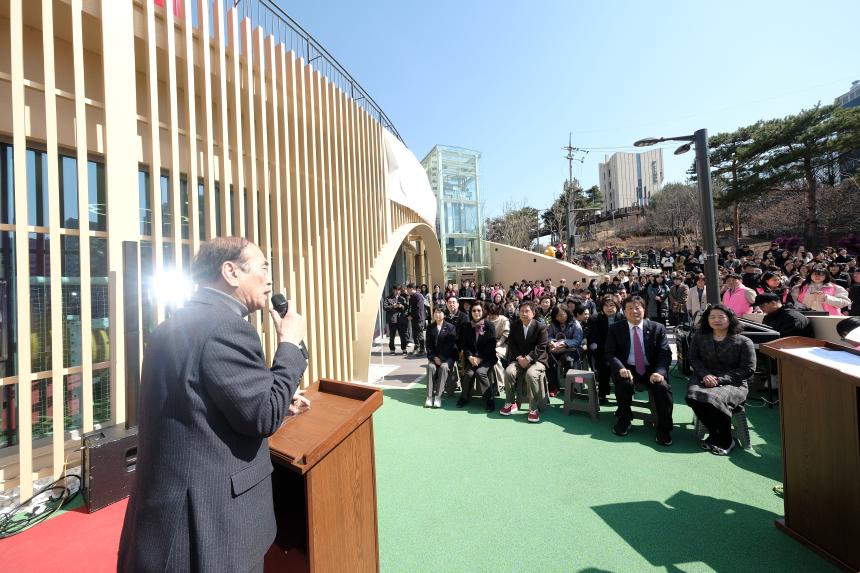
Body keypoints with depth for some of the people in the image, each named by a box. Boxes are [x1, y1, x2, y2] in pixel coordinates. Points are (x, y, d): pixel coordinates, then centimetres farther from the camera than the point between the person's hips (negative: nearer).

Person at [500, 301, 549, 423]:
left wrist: (528, 358, -22)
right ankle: (510, 403, -7)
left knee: (531, 374, -34)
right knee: (508, 372, -25)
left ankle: (533, 408, -19)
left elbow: (541, 347, -12)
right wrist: (519, 357, -11)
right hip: (519, 359, 4)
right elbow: (511, 343, 4)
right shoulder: (514, 326, 6)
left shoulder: (541, 327, -6)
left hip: (536, 359, -3)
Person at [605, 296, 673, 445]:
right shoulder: (615, 328, -1)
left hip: (651, 370, 1)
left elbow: (665, 353, -3)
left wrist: (660, 372, -22)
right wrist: (621, 368, -24)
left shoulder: (657, 328, 2)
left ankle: (663, 429, -6)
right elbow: (610, 354, -4)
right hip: (626, 369, -1)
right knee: (624, 382, -31)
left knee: (663, 387, -27)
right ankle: (624, 419, -3)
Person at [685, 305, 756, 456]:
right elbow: (693, 359, 9)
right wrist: (705, 375, -10)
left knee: (714, 398, -34)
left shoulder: (743, 342, 0)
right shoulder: (699, 337, 9)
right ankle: (715, 435, -6)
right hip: (704, 379, 3)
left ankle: (725, 440, -6)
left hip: (733, 383, -2)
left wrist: (720, 379, -14)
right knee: (693, 396, -30)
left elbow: (748, 370, -2)